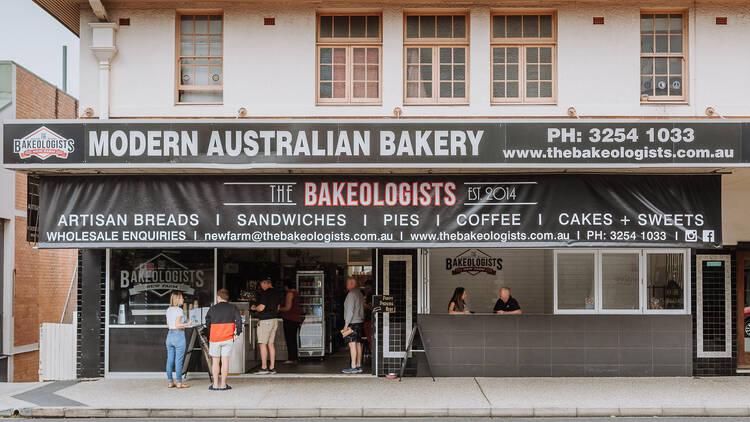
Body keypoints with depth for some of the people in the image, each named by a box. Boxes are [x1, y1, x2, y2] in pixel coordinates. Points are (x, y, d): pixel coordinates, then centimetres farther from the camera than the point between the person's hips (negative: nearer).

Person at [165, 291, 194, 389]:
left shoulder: (168, 310, 12)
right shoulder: (179, 310, -12)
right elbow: (178, 325, -19)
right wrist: (187, 324, -9)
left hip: (170, 334, 8)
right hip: (179, 335, -8)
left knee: (170, 360, 8)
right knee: (178, 361, -4)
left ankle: (170, 382, 12)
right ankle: (179, 383, -1)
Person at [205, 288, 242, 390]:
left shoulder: (213, 309, 2)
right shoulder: (232, 308, 2)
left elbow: (207, 323, 6)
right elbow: (239, 319, -7)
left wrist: (209, 335, 17)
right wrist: (237, 332, 2)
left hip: (214, 338, 0)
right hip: (228, 338, 0)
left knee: (215, 361, 8)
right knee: (225, 360, 2)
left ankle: (215, 384, 7)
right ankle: (223, 384, 2)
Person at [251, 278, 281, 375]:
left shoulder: (265, 293, -14)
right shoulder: (276, 293, 12)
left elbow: (261, 308, -17)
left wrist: (254, 308, 2)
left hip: (265, 320, -9)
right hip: (275, 319, 9)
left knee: (262, 343, -4)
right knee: (270, 344, 11)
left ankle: (264, 367, -6)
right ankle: (272, 367, 10)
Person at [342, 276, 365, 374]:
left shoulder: (351, 294, -12)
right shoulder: (359, 293, 17)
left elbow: (350, 310, -16)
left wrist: (346, 324, -14)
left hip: (352, 322, -9)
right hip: (359, 322, 9)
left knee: (352, 344, -10)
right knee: (358, 344, 9)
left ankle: (353, 367, -12)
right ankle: (359, 366, 11)